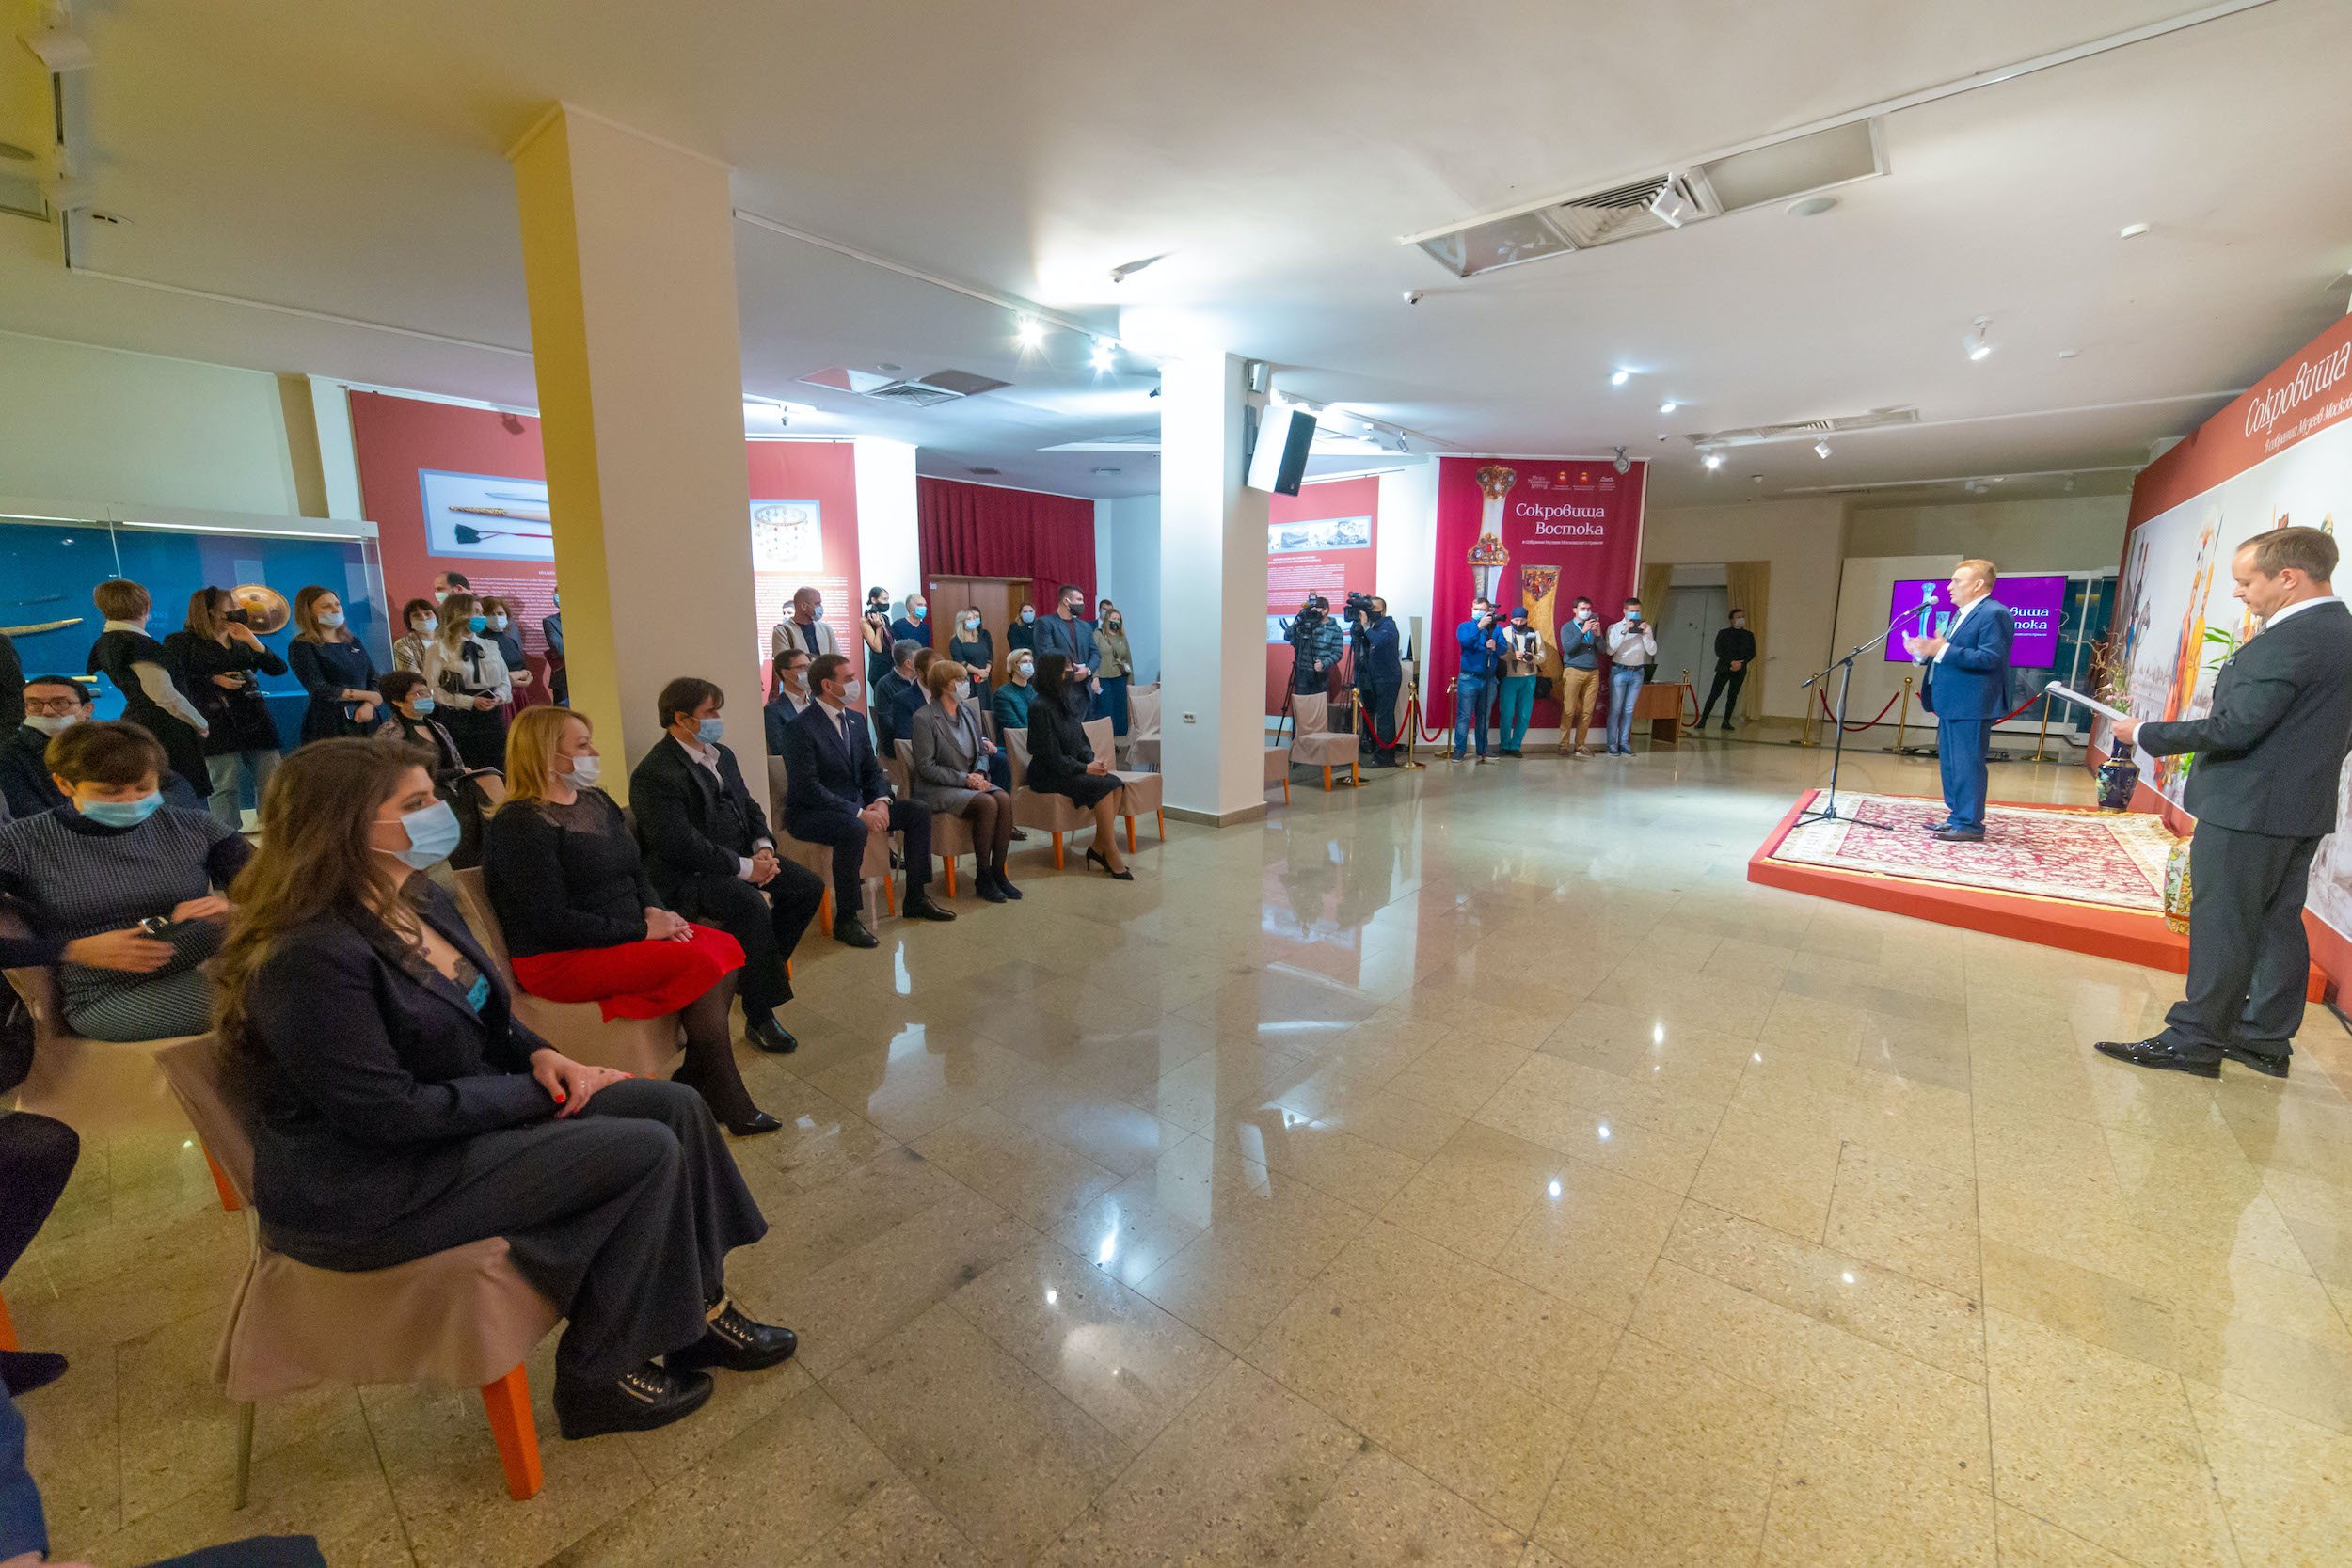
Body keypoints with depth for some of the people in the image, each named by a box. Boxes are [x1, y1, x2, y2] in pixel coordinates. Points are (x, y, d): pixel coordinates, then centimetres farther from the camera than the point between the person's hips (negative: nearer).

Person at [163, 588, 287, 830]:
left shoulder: (241, 641, 17)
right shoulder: (181, 642, 4)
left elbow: (279, 669, 7)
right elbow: (175, 679, -5)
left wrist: (253, 641, -2)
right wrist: (213, 680, -11)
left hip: (255, 720, 5)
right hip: (218, 725, -4)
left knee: (270, 782, 1)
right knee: (225, 787, -4)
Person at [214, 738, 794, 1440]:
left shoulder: (420, 902, 4)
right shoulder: (310, 958, -25)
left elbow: (482, 1016, 16)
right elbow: (390, 1114, -24)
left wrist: (540, 1055, -3)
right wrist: (537, 1092, -15)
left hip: (452, 1119, 9)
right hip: (370, 1190, -9)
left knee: (676, 1107, -6)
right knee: (646, 1154, -20)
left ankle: (698, 1311, 9)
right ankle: (598, 1378, 1)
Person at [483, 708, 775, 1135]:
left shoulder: (596, 801, 11)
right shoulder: (520, 825, -15)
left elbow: (636, 870, 17)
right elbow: (553, 922, -21)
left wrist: (654, 911, -4)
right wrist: (642, 931, -19)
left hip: (623, 935, 9)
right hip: (559, 960, -8)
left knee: (725, 947, -13)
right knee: (699, 964, -25)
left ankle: (693, 1086, -8)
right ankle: (727, 1099, -12)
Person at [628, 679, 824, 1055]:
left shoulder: (721, 755, 12)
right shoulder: (654, 775, -16)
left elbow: (749, 806, 17)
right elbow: (682, 844, -24)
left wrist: (763, 848, -3)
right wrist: (744, 867, -22)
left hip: (740, 858, 9)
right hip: (686, 878, -9)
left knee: (809, 886, -4)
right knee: (750, 904, -34)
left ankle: (760, 968, 13)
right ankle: (760, 1018, -23)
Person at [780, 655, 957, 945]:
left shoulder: (855, 720, 9)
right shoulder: (802, 727, -17)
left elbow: (872, 769, 12)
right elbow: (808, 787, -23)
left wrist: (881, 801, -10)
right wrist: (859, 813, -27)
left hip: (857, 806, 9)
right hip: (810, 813, -8)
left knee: (919, 811, -1)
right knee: (855, 829, -38)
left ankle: (915, 899, 7)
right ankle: (845, 920, -24)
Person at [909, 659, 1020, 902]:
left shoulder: (970, 711, 11)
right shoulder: (923, 718, -10)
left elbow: (981, 752, 17)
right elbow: (926, 767, -12)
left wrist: (979, 773, -6)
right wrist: (965, 779, -18)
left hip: (970, 782, 6)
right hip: (936, 789, -6)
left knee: (1004, 798, -24)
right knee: (987, 803, -30)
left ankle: (998, 871, -16)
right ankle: (982, 877, -17)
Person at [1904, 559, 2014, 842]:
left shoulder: (1994, 614, -12)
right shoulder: (1961, 614, 18)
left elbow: (1991, 658, -22)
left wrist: (1943, 650, -26)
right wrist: (1925, 652, 8)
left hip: (1971, 707, -10)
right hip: (1951, 705, 10)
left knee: (1967, 765, -6)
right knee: (1950, 764, 15)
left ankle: (1970, 825, 0)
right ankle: (1956, 818, 24)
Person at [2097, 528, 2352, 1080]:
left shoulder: (2288, 641, -20)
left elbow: (2233, 728, -24)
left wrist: (2145, 734, -12)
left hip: (2246, 808, -9)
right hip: (2304, 807, 9)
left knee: (2222, 927, -3)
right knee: (2277, 924, 15)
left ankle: (2194, 1040, 4)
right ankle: (2267, 1038, 24)